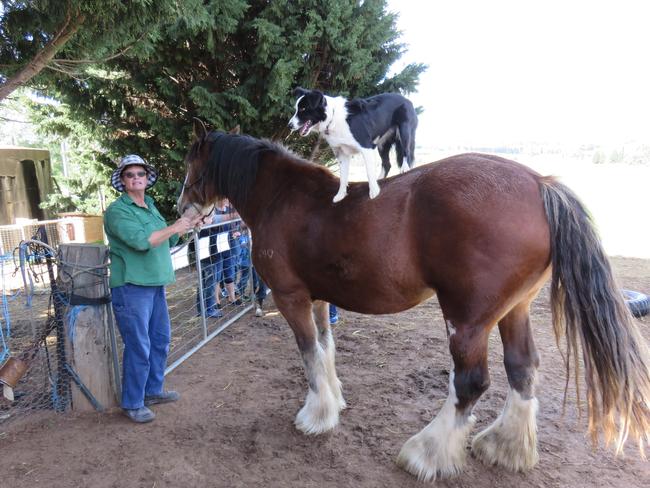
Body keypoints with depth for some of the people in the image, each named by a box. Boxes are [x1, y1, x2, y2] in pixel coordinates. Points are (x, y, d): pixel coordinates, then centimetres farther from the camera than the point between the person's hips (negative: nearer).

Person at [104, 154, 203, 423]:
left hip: (155, 284, 9)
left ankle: (153, 390, 33)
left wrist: (188, 225, 10)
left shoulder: (150, 206, 14)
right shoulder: (117, 211, -11)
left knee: (160, 339, 17)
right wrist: (174, 227, -18)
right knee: (139, 346, -3)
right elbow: (141, 240, -26)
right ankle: (132, 404, 14)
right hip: (132, 287, -8)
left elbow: (168, 241, 22)